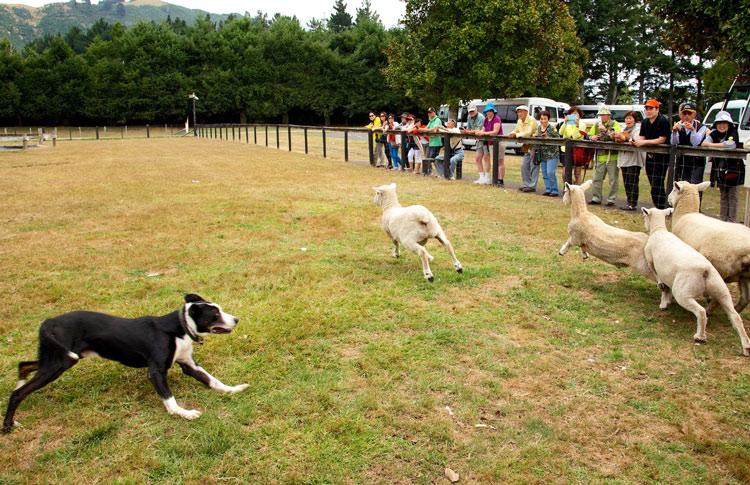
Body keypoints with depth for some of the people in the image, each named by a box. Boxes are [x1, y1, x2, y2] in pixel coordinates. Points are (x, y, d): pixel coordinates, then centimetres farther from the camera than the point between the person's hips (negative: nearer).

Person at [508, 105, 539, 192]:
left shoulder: (531, 120, -17)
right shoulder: (519, 121, 10)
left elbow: (528, 133, -27)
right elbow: (516, 130, 18)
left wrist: (516, 135, -26)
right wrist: (512, 133, -5)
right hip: (527, 147, 9)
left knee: (533, 166, -6)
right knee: (524, 166, 10)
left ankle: (532, 186, -4)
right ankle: (526, 184, 19)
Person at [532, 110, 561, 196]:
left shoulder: (552, 128, -10)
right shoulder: (539, 128, 10)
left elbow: (558, 139, -15)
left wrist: (548, 138, -24)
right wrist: (535, 136, 2)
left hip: (552, 154, -7)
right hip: (543, 155, 7)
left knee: (550, 172, -13)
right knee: (544, 173, 9)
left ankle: (555, 190, -4)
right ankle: (548, 189, 17)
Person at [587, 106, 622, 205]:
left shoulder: (615, 124, -2)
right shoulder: (596, 125, 14)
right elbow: (589, 135, 15)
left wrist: (605, 130, -20)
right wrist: (592, 137, -7)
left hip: (612, 156, -5)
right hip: (599, 156, 5)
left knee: (613, 179, 0)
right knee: (597, 178, 10)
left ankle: (611, 199, 6)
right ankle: (596, 198, 19)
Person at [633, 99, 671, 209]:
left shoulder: (663, 121, -13)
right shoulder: (644, 122, 10)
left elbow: (662, 140, -17)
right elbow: (642, 137, 7)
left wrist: (644, 142, -22)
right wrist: (636, 140, -16)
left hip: (662, 156, -7)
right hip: (650, 155, 7)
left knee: (657, 184, -12)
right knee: (653, 184, 10)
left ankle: (660, 208, -9)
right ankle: (657, 207, 18)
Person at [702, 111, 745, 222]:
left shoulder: (733, 132, -9)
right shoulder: (715, 133, 3)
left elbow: (731, 145, -27)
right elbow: (704, 143, -8)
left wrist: (712, 145, -19)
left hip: (733, 168, -5)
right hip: (720, 168, 5)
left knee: (732, 195, -1)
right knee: (723, 195, 13)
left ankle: (732, 220, 1)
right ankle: (723, 219, 20)